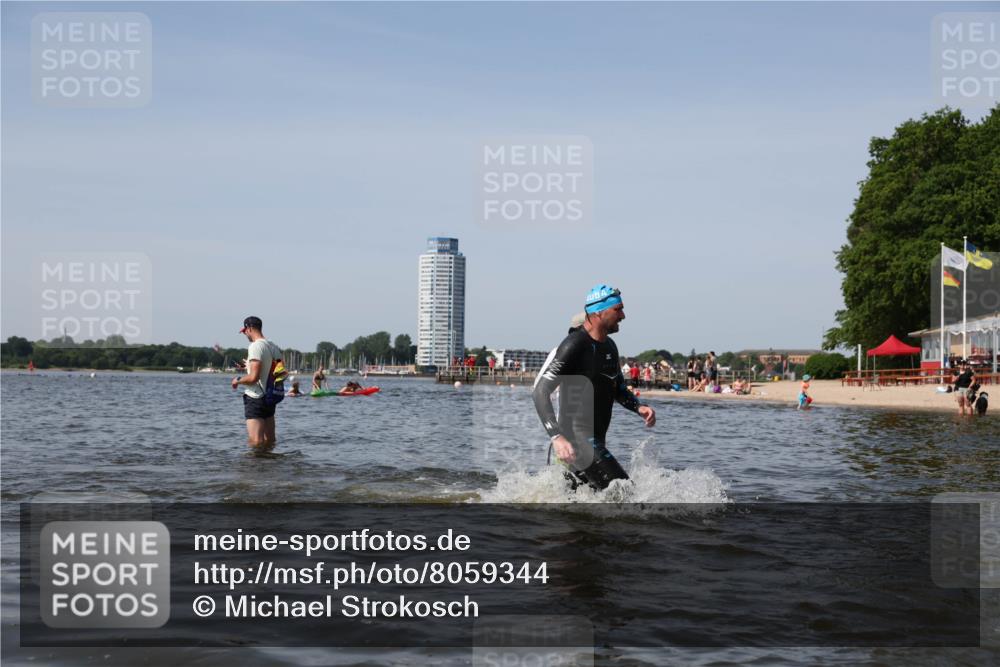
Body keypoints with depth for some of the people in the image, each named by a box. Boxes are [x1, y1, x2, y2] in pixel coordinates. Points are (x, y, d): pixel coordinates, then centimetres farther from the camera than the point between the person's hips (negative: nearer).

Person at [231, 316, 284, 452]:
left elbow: (253, 377, -23)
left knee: (256, 442, -14)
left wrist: (238, 380, -3)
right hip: (270, 398, 8)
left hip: (255, 398, -8)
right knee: (269, 442, 11)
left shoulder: (256, 346, -16)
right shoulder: (274, 347, 9)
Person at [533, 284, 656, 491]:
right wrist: (557, 437, -31)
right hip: (577, 437, -9)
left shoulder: (609, 346, 13)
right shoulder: (574, 346, -15)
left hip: (595, 440, 9)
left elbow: (618, 389, 27)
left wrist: (638, 407, 4)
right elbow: (540, 392, -19)